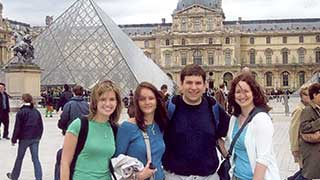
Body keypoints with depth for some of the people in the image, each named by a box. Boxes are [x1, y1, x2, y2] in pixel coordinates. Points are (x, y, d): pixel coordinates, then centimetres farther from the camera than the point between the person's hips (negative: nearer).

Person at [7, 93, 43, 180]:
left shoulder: (21, 112, -8)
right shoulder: (36, 112, 7)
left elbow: (17, 127, -9)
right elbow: (41, 126, 11)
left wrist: (14, 139, -1)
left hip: (24, 138, -4)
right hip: (35, 138, 4)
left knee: (19, 158, 12)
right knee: (35, 159, 3)